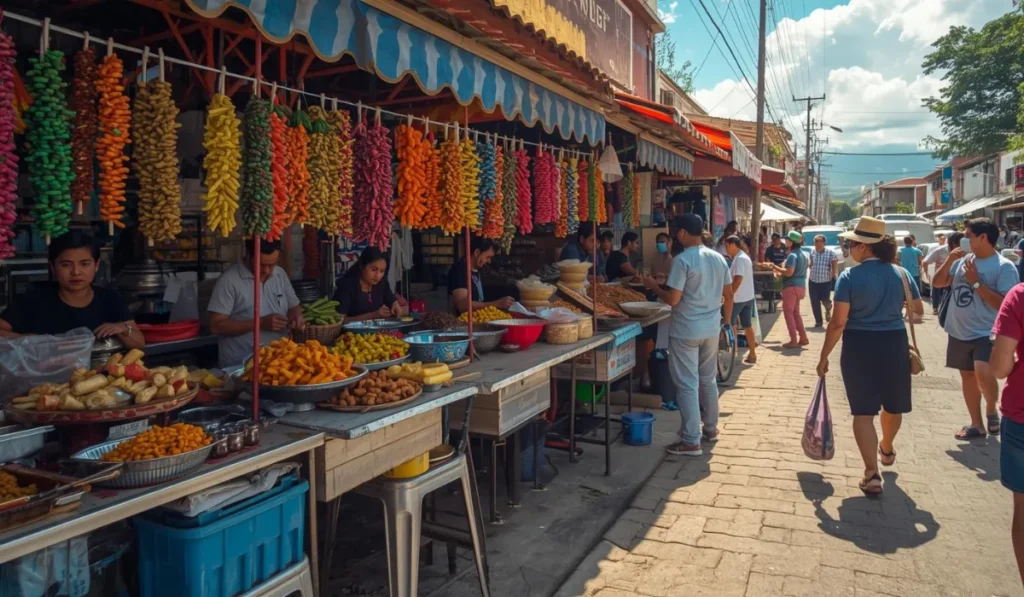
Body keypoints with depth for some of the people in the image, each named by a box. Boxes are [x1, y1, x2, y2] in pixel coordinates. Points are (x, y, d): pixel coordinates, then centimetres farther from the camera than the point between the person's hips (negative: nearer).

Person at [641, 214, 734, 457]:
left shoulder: (682, 260, -17)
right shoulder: (718, 258, 6)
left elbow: (672, 299, -19)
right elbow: (729, 294, 12)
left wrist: (653, 286, -2)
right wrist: (727, 320, 24)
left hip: (686, 331, -7)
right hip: (711, 329, 7)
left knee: (687, 385, -2)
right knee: (708, 380, 20)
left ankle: (691, 441, 2)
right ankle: (711, 428, 32)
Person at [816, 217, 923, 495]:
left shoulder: (849, 277, -13)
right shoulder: (901, 273, -1)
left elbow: (838, 323, -15)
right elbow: (919, 310, 11)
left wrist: (824, 356, -7)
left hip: (859, 347, -4)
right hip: (895, 344, 4)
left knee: (863, 411, 4)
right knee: (892, 405, 24)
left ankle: (872, 474, 2)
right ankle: (887, 449, 49)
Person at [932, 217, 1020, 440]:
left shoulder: (1004, 267, -12)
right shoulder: (963, 260, 6)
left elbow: (1004, 304, -18)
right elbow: (938, 283, 9)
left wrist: (976, 283, -18)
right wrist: (949, 260, -4)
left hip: (986, 334, -6)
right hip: (959, 332, 7)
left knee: (983, 372, -26)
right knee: (967, 376, 14)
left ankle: (991, 410, 4)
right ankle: (977, 424, 28)